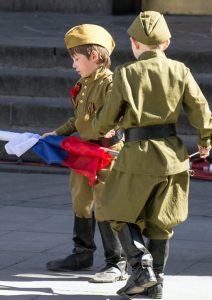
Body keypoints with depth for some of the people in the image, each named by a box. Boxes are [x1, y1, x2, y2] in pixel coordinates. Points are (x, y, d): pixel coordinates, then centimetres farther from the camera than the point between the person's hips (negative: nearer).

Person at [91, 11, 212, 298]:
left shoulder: (125, 73, -7)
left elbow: (107, 117, 0)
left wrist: (97, 129, 24)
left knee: (122, 214, 12)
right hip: (171, 154, 3)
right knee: (160, 221, 15)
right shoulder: (180, 71, -2)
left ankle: (141, 265, -7)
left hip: (137, 155, -3)